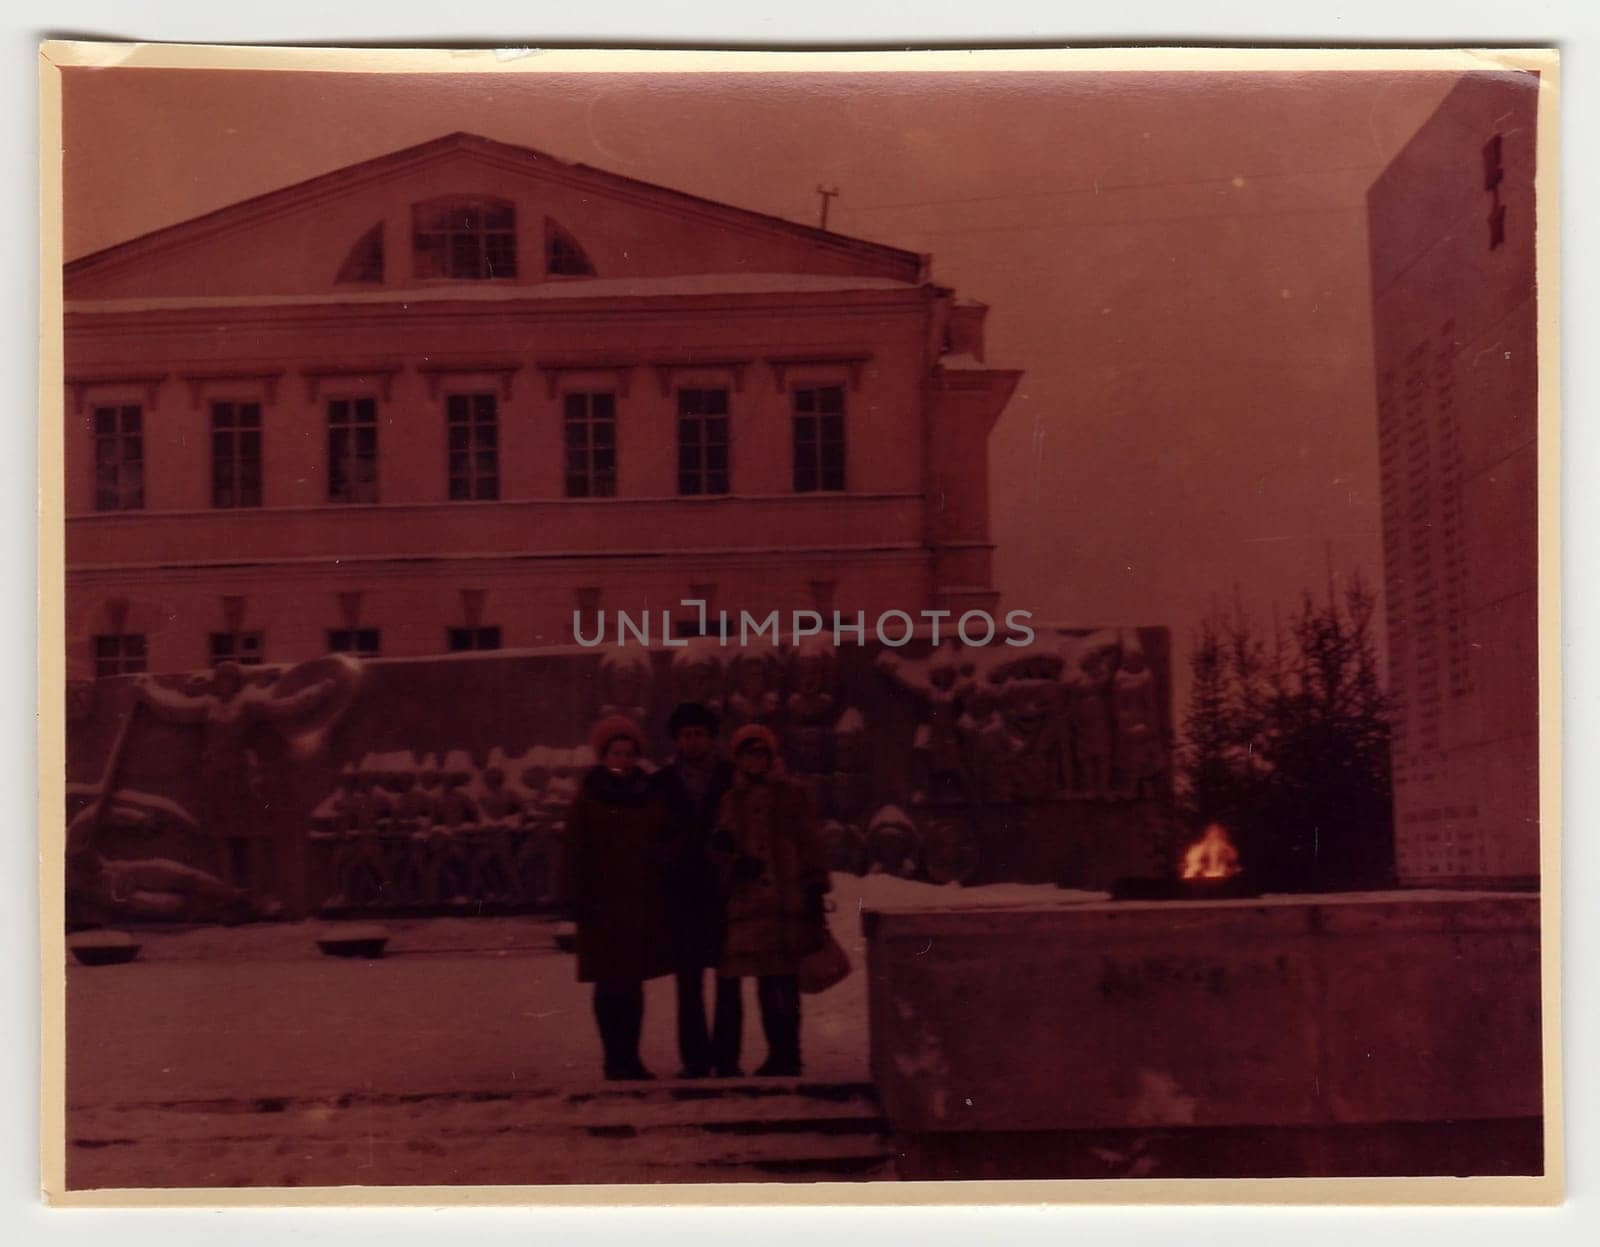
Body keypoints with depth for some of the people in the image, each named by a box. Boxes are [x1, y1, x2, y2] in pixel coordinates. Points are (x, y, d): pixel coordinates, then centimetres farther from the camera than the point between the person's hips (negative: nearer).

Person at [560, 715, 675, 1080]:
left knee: (633, 984, 7)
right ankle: (616, 1058, 4)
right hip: (605, 906, -3)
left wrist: (665, 895, 4)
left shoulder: (652, 797, 9)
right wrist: (579, 900, -8)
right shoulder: (589, 800, 1)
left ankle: (629, 1058, 14)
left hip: (645, 905, 3)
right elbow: (575, 854, -1)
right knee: (610, 985, -1)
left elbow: (666, 846, 12)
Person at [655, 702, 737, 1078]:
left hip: (723, 888, -1)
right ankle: (695, 1055, 8)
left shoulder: (732, 778, 4)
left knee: (728, 976, 2)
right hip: (682, 892, 1)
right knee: (688, 977, 3)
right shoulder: (663, 782, 7)